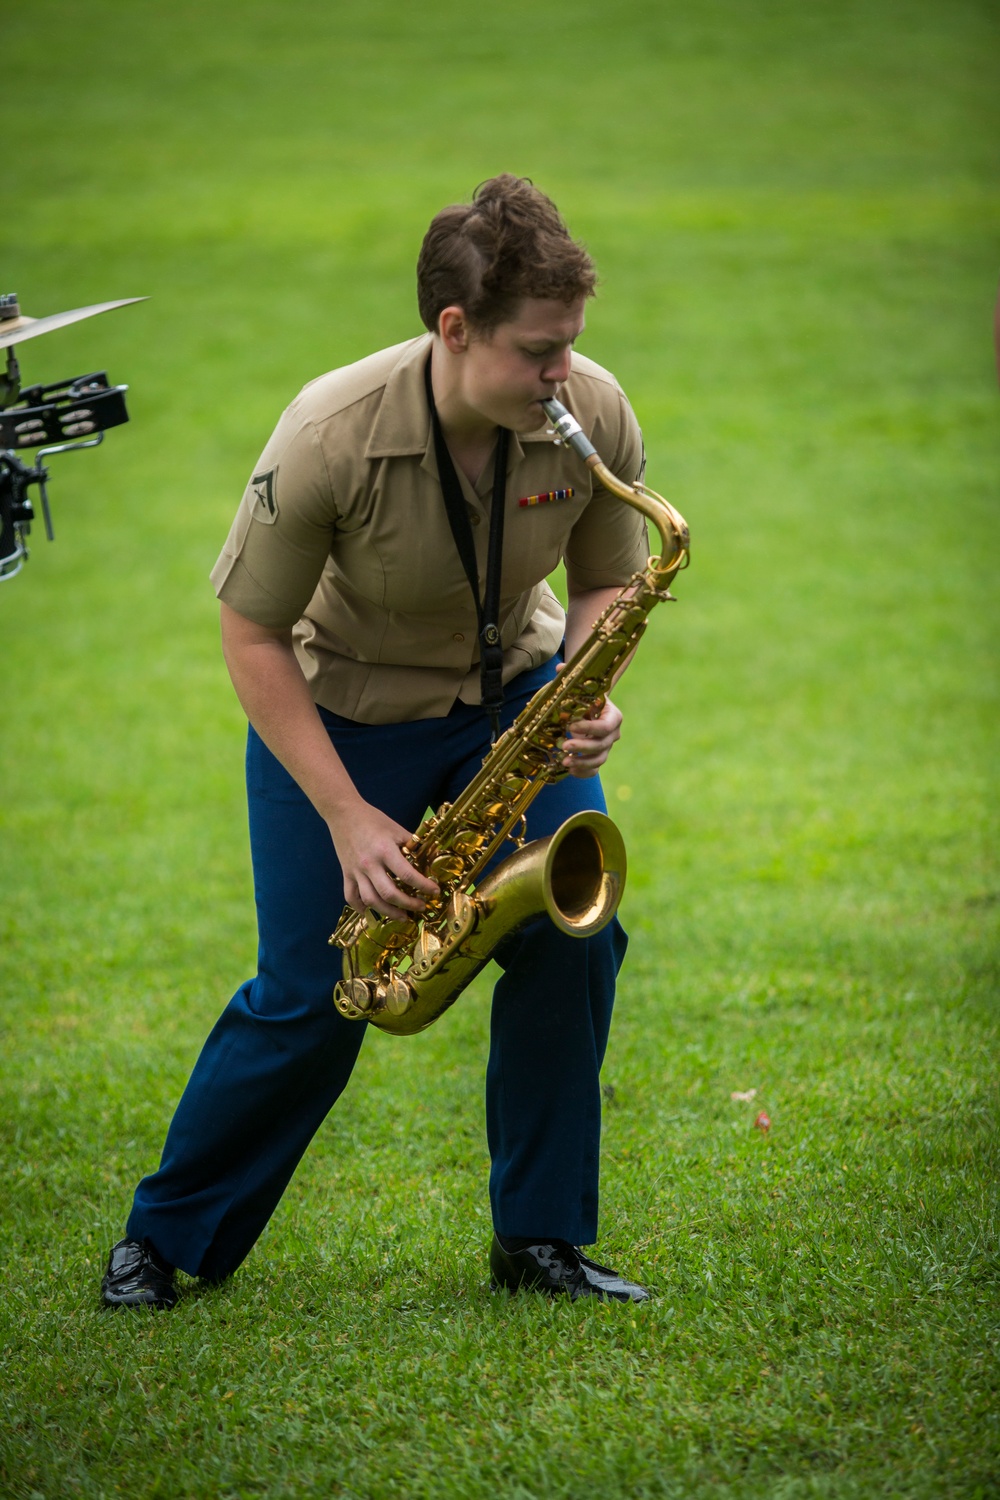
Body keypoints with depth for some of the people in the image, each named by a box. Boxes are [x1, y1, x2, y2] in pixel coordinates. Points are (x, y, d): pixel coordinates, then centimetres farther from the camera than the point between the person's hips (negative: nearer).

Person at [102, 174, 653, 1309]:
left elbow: (606, 581, -2)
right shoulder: (331, 436, -32)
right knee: (309, 1000, -3)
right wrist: (349, 820, -24)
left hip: (508, 691, 3)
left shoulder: (595, 416, -21)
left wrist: (589, 701, -23)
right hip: (337, 711, -3)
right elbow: (251, 634, -21)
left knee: (574, 935, -14)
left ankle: (539, 1239, 1)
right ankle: (165, 1237, 18)